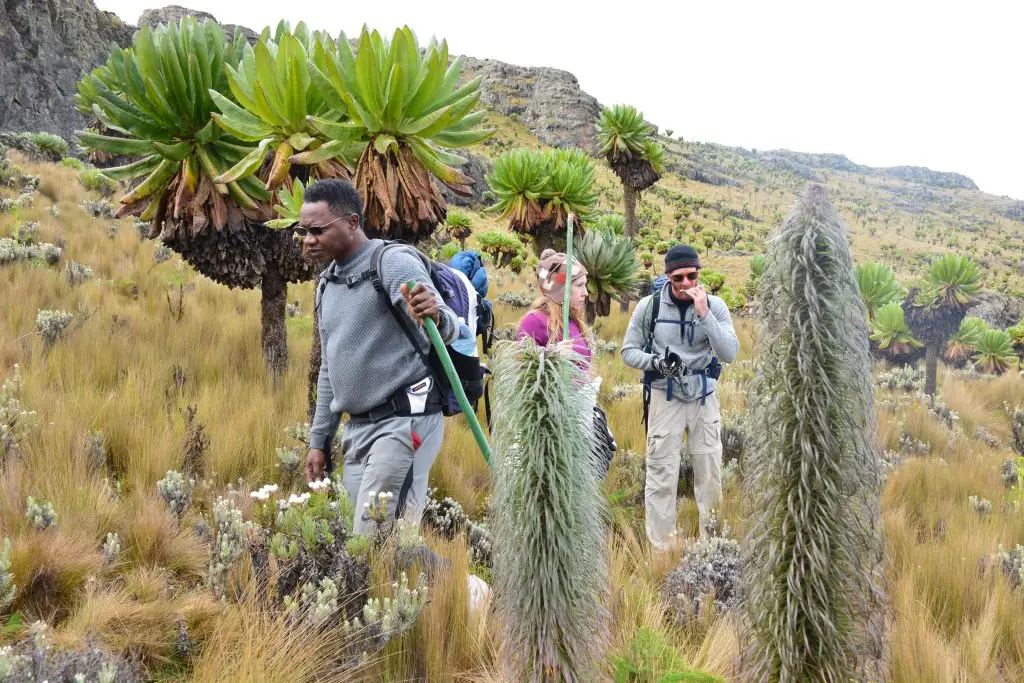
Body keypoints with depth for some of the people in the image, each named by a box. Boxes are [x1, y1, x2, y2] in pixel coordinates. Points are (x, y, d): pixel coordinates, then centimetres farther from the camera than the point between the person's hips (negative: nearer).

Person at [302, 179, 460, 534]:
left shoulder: (392, 261, -9)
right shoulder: (326, 284, 16)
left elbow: (449, 330, -23)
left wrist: (435, 316, -46)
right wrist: (319, 439, 20)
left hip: (405, 421, -8)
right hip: (357, 428, 8)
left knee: (373, 532, -14)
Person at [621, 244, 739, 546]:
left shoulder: (714, 305, -5)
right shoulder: (649, 306, -7)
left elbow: (729, 354, -15)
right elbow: (628, 351, 0)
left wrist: (704, 313, -24)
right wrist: (655, 362, -20)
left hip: (704, 396, 2)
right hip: (665, 396, -2)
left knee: (710, 473, 10)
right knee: (661, 474, -1)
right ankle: (660, 547, 8)